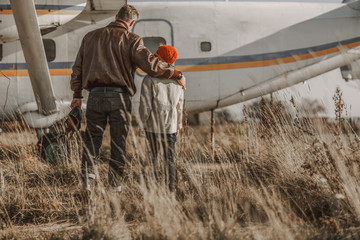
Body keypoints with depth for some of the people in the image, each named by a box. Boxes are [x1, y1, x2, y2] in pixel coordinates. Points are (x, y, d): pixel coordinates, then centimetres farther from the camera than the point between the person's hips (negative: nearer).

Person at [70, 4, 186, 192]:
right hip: (119, 96, -3)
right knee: (118, 143, 6)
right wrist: (177, 75, -3)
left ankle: (87, 182, 0)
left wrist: (77, 95, 24)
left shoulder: (90, 37, 12)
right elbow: (150, 64, -13)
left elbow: (78, 68, 16)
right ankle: (115, 185, 9)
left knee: (91, 140, 7)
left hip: (96, 95, 3)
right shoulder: (131, 40, -3)